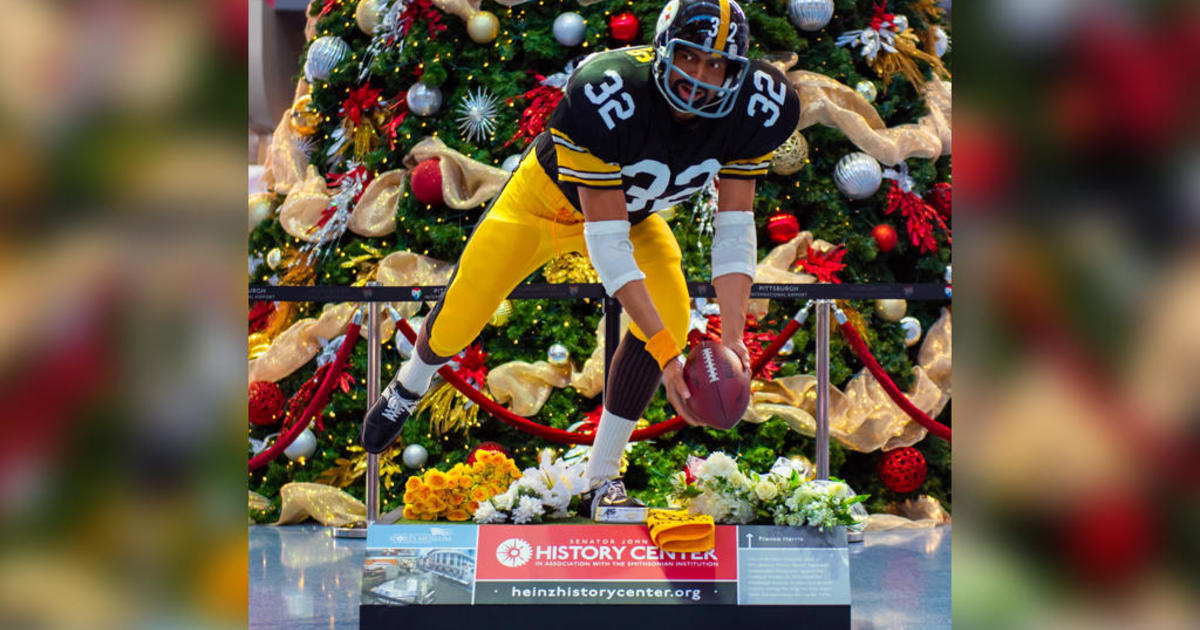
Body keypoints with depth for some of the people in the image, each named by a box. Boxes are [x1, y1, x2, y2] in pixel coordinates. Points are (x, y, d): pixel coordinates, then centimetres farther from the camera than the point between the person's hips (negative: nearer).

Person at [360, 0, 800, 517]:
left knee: (669, 315, -21)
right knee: (459, 320, 0)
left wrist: (732, 336, -32)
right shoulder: (608, 98, -43)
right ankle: (410, 385, 40)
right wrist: (663, 349, -44)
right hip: (551, 198, -3)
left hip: (635, 212, 4)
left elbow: (734, 229, -19)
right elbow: (607, 242, -39)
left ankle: (602, 480, -6)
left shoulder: (751, 112, -28)